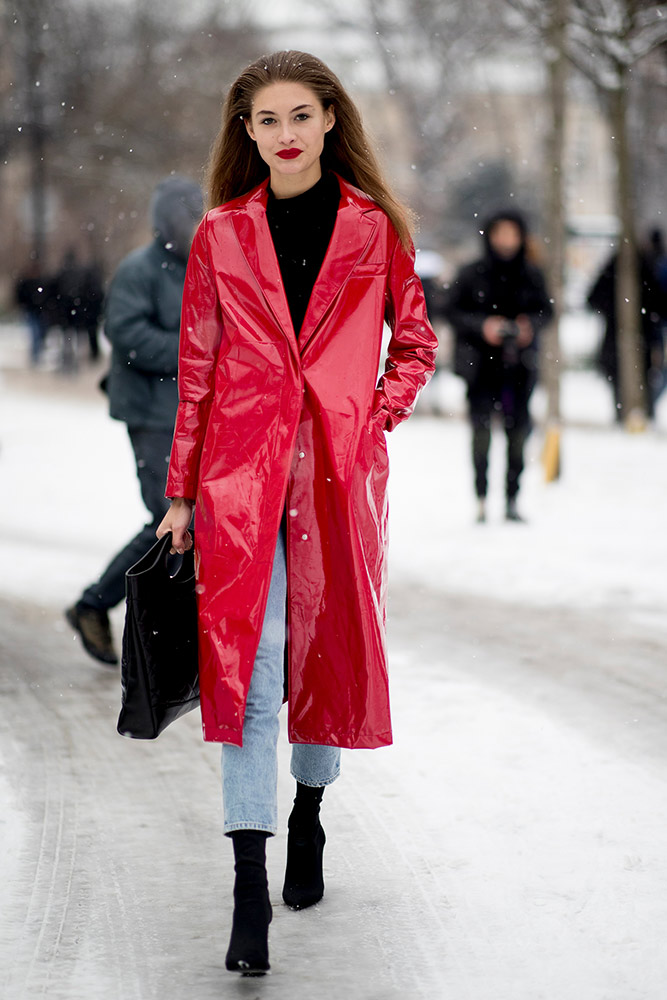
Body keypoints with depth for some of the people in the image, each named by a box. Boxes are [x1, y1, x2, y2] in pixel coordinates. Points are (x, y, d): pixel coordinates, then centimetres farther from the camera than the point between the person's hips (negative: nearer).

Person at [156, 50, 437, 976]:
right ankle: (250, 888, -12)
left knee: (330, 647, 10)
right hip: (242, 466, -1)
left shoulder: (373, 227, 5)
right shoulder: (222, 234, 6)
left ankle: (309, 819, 35)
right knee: (248, 663, -9)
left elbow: (415, 340, 15)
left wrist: (378, 414, -2)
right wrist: (182, 489, 7)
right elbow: (197, 367, 9)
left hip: (340, 466, 1)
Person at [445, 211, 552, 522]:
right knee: (481, 428, -5)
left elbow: (545, 309, 14)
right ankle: (481, 499, 1)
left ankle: (512, 499, 8)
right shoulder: (471, 274, 0)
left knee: (518, 427, 0)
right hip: (480, 361, -2)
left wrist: (530, 323, -7)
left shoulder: (531, 275, 7)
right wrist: (482, 325, -14)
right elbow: (453, 311, 1)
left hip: (519, 363, 2)